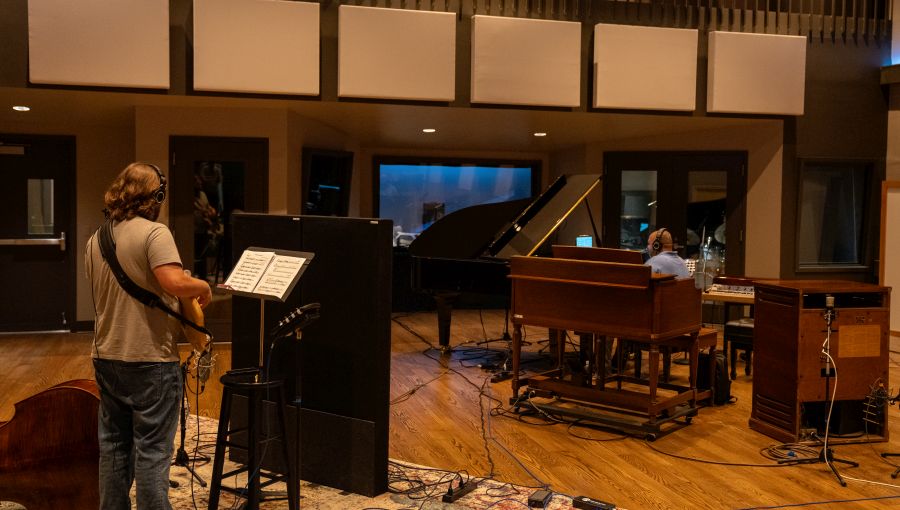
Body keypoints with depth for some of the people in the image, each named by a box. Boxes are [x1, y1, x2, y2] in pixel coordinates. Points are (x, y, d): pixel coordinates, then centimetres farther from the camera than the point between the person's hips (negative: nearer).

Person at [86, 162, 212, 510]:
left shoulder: (95, 240, 10)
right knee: (152, 451, 0)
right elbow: (174, 283, -27)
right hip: (149, 360, -7)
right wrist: (204, 286, -9)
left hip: (106, 357, 7)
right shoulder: (154, 233, -14)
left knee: (114, 446, 16)